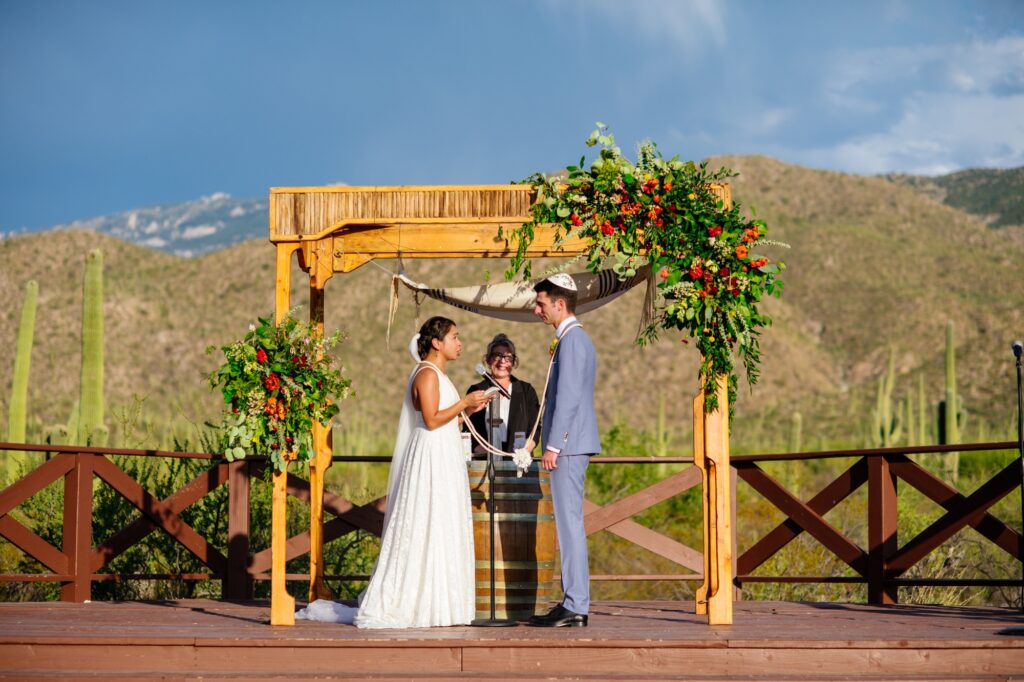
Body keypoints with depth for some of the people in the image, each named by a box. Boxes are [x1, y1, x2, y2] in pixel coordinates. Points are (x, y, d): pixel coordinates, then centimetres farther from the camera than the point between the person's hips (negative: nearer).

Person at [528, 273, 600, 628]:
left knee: (570, 522, -9)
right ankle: (574, 603, 14)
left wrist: (552, 447, -19)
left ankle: (575, 606, -8)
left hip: (567, 447, -10)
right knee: (569, 523, 11)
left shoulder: (572, 340, -12)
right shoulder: (574, 339, 19)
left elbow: (568, 397, -19)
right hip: (570, 447, 10)